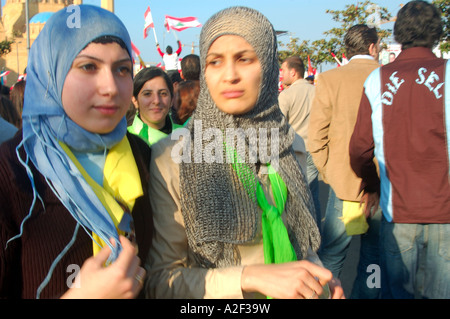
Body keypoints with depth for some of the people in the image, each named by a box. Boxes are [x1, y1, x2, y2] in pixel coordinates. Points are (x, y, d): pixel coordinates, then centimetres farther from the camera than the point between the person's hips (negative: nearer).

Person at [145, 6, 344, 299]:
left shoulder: (290, 145, -7)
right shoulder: (169, 156, -19)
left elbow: (301, 238, 7)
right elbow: (158, 279, -18)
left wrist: (320, 279, -11)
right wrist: (251, 277, -28)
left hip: (291, 290, 4)